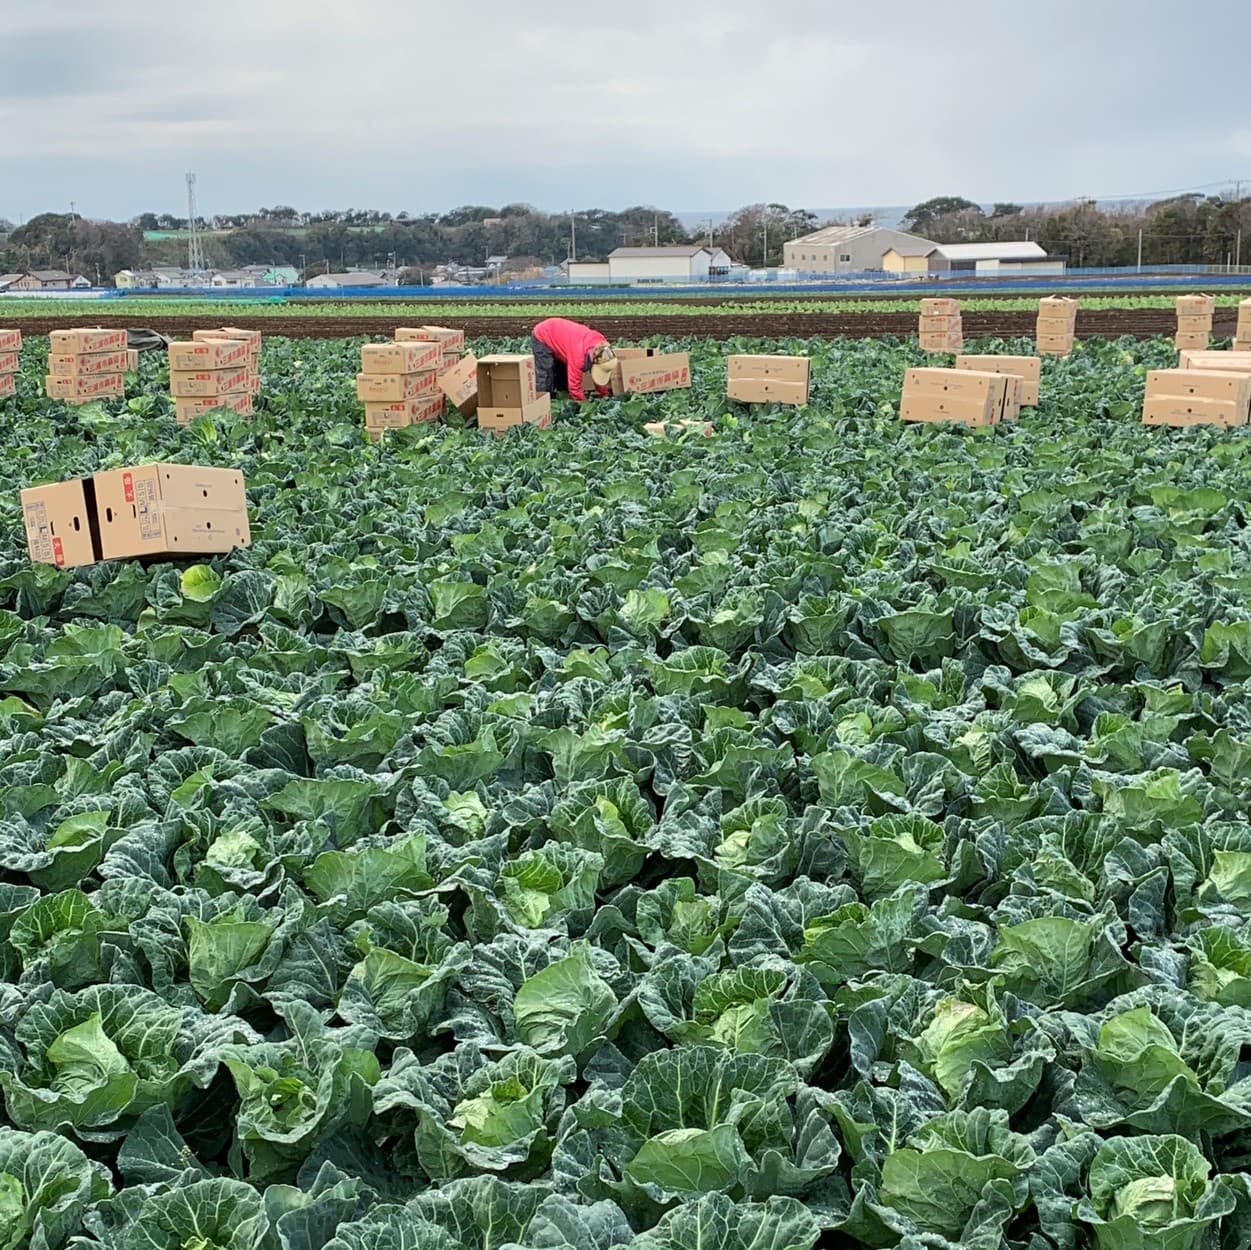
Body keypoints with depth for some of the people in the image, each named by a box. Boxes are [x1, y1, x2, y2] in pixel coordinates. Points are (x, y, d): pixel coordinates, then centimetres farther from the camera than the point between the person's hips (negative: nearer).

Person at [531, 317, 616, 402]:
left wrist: (604, 396, 3)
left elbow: (600, 376, -1)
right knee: (546, 375, -14)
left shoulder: (600, 346, -17)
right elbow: (574, 383, -33)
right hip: (542, 336, -8)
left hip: (558, 333, 8)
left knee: (564, 374, 14)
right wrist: (583, 403, -25)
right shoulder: (579, 353, -42)